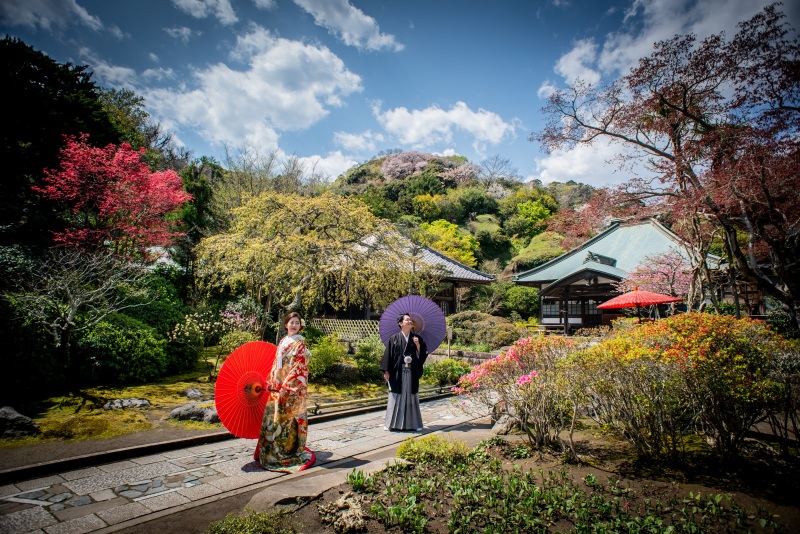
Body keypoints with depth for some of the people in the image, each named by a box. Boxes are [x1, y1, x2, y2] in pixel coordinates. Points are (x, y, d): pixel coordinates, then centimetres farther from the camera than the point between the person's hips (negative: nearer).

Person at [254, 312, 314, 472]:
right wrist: (271, 382, 10)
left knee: (287, 418, -2)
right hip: (278, 387, 7)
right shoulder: (282, 341, 13)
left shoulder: (300, 343, -8)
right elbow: (276, 364, 16)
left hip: (293, 388, -7)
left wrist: (286, 386, -19)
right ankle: (271, 450, 25)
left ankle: (289, 450, 12)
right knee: (272, 416, 11)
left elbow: (299, 366, -14)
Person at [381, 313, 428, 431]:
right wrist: (386, 371, -6)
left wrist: (418, 345, -12)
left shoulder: (417, 338, 6)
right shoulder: (394, 338, -1)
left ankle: (414, 423, 16)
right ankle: (392, 423, 13)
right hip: (397, 372, -2)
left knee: (411, 397, 7)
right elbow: (388, 354, -2)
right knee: (396, 397, 3)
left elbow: (423, 354, 5)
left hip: (411, 373, 2)